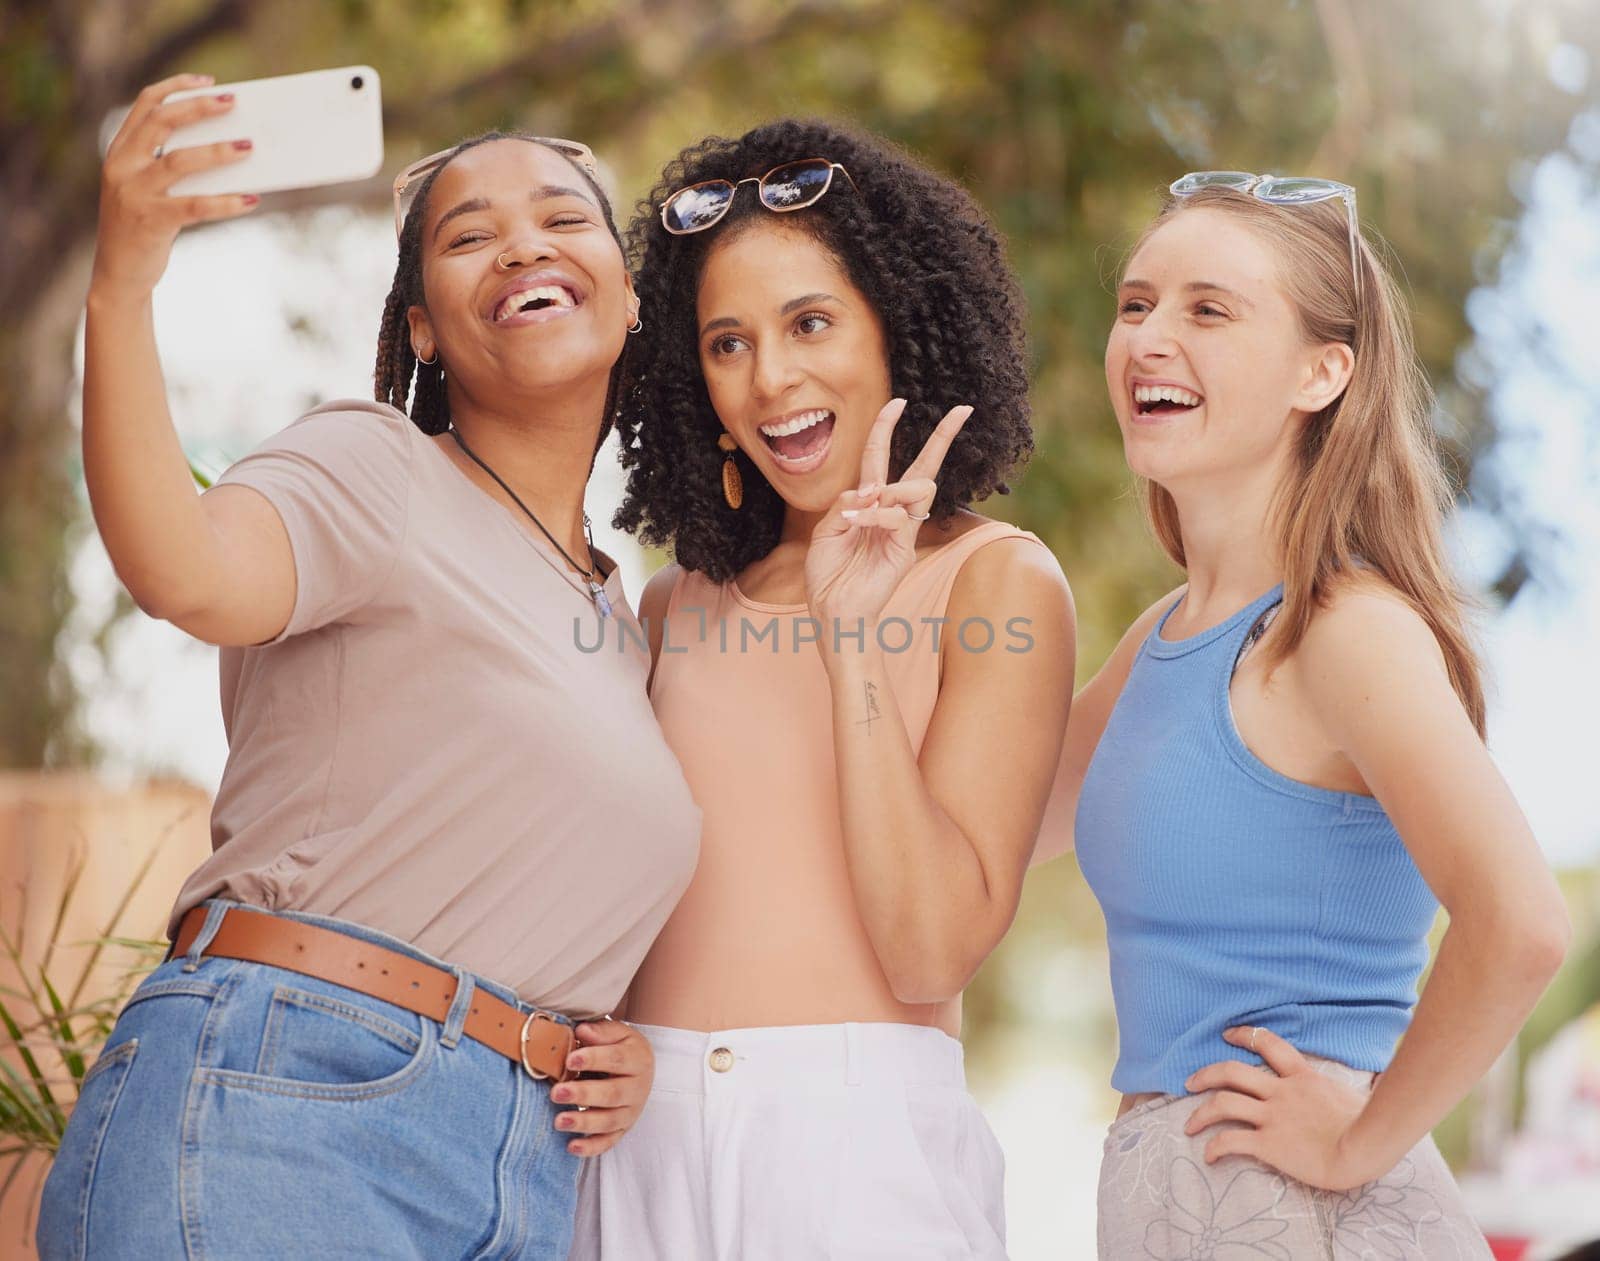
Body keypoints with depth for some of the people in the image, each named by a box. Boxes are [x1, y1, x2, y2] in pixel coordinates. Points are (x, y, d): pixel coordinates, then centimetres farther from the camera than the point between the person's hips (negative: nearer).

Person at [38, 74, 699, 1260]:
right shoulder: (374, 472, 1)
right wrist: (122, 286, -35)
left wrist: (620, 1044, 10)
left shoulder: (621, 618, 20)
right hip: (284, 1116, -6)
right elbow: (188, 573, -23)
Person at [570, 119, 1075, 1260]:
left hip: (862, 1143, -4)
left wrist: (852, 634, -15)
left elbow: (932, 950, -11)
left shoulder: (997, 582, -2)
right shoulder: (678, 607, 11)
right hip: (643, 1139, 4)